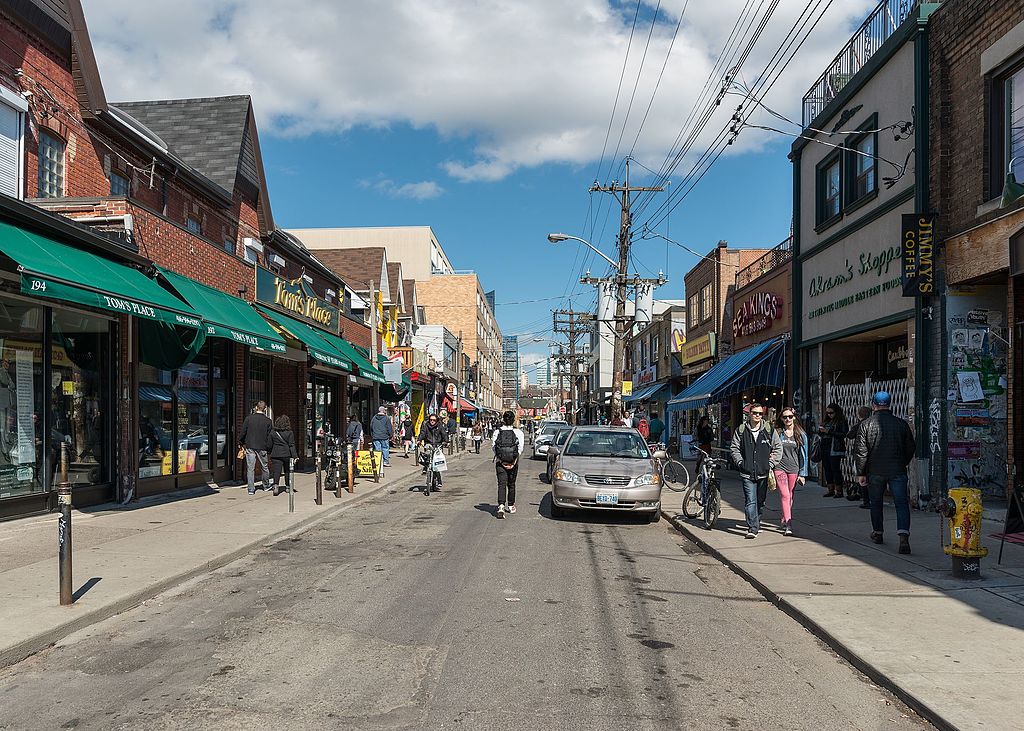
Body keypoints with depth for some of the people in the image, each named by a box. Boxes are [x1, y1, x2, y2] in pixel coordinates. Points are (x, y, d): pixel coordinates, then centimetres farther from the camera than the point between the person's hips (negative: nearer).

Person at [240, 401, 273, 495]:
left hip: (250, 447, 0)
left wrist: (241, 443, 14)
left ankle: (251, 489, 3)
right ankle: (266, 486, 29)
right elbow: (270, 437, -1)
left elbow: (242, 432, 0)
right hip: (262, 448, 0)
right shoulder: (268, 421, -4)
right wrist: (269, 448, 8)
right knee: (265, 467, 15)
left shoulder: (249, 418, -3)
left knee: (250, 468, 4)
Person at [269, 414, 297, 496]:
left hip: (276, 455, 1)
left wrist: (270, 454, 22)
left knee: (276, 471, -3)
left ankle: (275, 485, -24)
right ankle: (288, 486, 22)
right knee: (287, 471, 14)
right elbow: (292, 445, -7)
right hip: (286, 454, -1)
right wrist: (295, 456, -6)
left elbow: (270, 445, 8)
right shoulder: (289, 433, -5)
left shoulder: (273, 433, 2)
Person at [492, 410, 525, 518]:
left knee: (501, 484, -4)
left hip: (500, 461, -1)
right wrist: (515, 460, -6)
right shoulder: (518, 432, -1)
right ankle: (510, 506, 28)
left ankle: (501, 506, -23)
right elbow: (521, 447, -9)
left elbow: (494, 447, -5)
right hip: (513, 461, 1)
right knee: (511, 484, 16)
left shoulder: (497, 432, 1)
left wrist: (499, 459, -4)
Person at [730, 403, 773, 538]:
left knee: (761, 501, 13)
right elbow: (734, 448, 6)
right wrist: (740, 462, -5)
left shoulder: (768, 430, 4)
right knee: (750, 501, -11)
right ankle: (752, 528, -12)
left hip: (763, 472, 2)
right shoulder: (741, 430, 3)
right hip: (747, 473, -2)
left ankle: (756, 523, 31)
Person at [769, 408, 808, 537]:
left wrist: (802, 473, 5)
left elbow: (803, 455, 8)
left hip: (793, 469, 2)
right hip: (779, 467, -2)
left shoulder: (801, 434, 6)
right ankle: (788, 525, -14)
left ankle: (785, 521, 22)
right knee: (785, 495, -12)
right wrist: (769, 466, 0)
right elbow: (772, 451, 8)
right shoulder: (777, 433, 3)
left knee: (790, 497, 7)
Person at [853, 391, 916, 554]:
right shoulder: (901, 424, 0)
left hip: (875, 472, 0)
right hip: (897, 471, 0)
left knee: (876, 502, 17)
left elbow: (860, 451, -5)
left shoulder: (866, 425, -5)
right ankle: (904, 536, -20)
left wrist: (861, 473, 2)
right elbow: (911, 448, 8)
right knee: (901, 503, -3)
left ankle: (877, 533, 30)